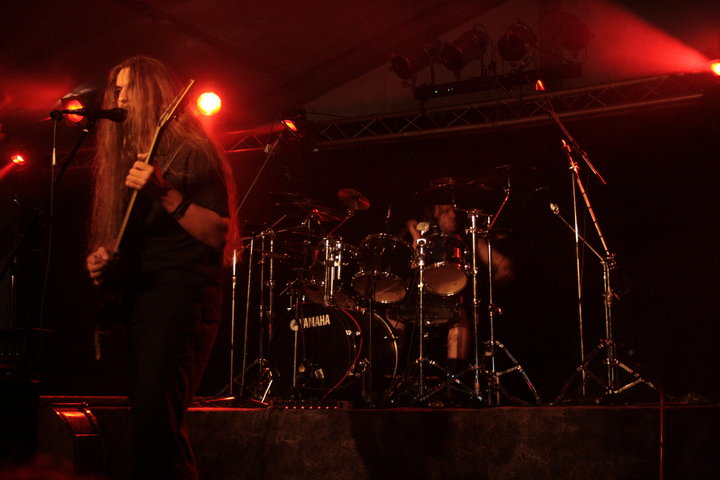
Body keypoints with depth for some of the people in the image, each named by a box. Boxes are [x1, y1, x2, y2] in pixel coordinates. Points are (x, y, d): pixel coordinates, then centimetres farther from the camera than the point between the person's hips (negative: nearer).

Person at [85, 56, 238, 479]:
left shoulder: (192, 153, -4)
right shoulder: (125, 157, 18)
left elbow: (220, 233, -13)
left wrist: (164, 193, -22)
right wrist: (102, 256, 5)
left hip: (180, 300, -8)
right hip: (136, 300, 9)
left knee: (156, 421, -20)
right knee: (151, 422, 10)